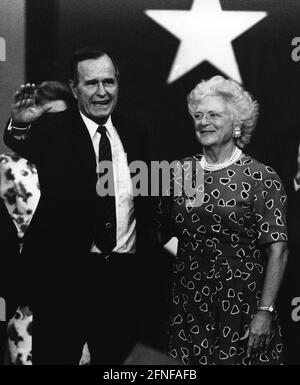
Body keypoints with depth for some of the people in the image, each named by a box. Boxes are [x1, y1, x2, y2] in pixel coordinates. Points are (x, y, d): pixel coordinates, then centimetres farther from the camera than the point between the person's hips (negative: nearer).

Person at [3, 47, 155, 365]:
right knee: (57, 356, 8)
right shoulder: (52, 130, -8)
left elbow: (146, 199, 12)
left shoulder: (134, 133, 7)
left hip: (125, 275, 4)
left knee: (113, 356, 18)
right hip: (65, 273, -4)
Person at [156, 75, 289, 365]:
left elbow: (277, 251, -12)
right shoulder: (180, 172, 4)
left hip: (240, 306, -3)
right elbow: (161, 232, 13)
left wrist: (265, 311, -17)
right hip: (188, 303, 4)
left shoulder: (261, 178, -9)